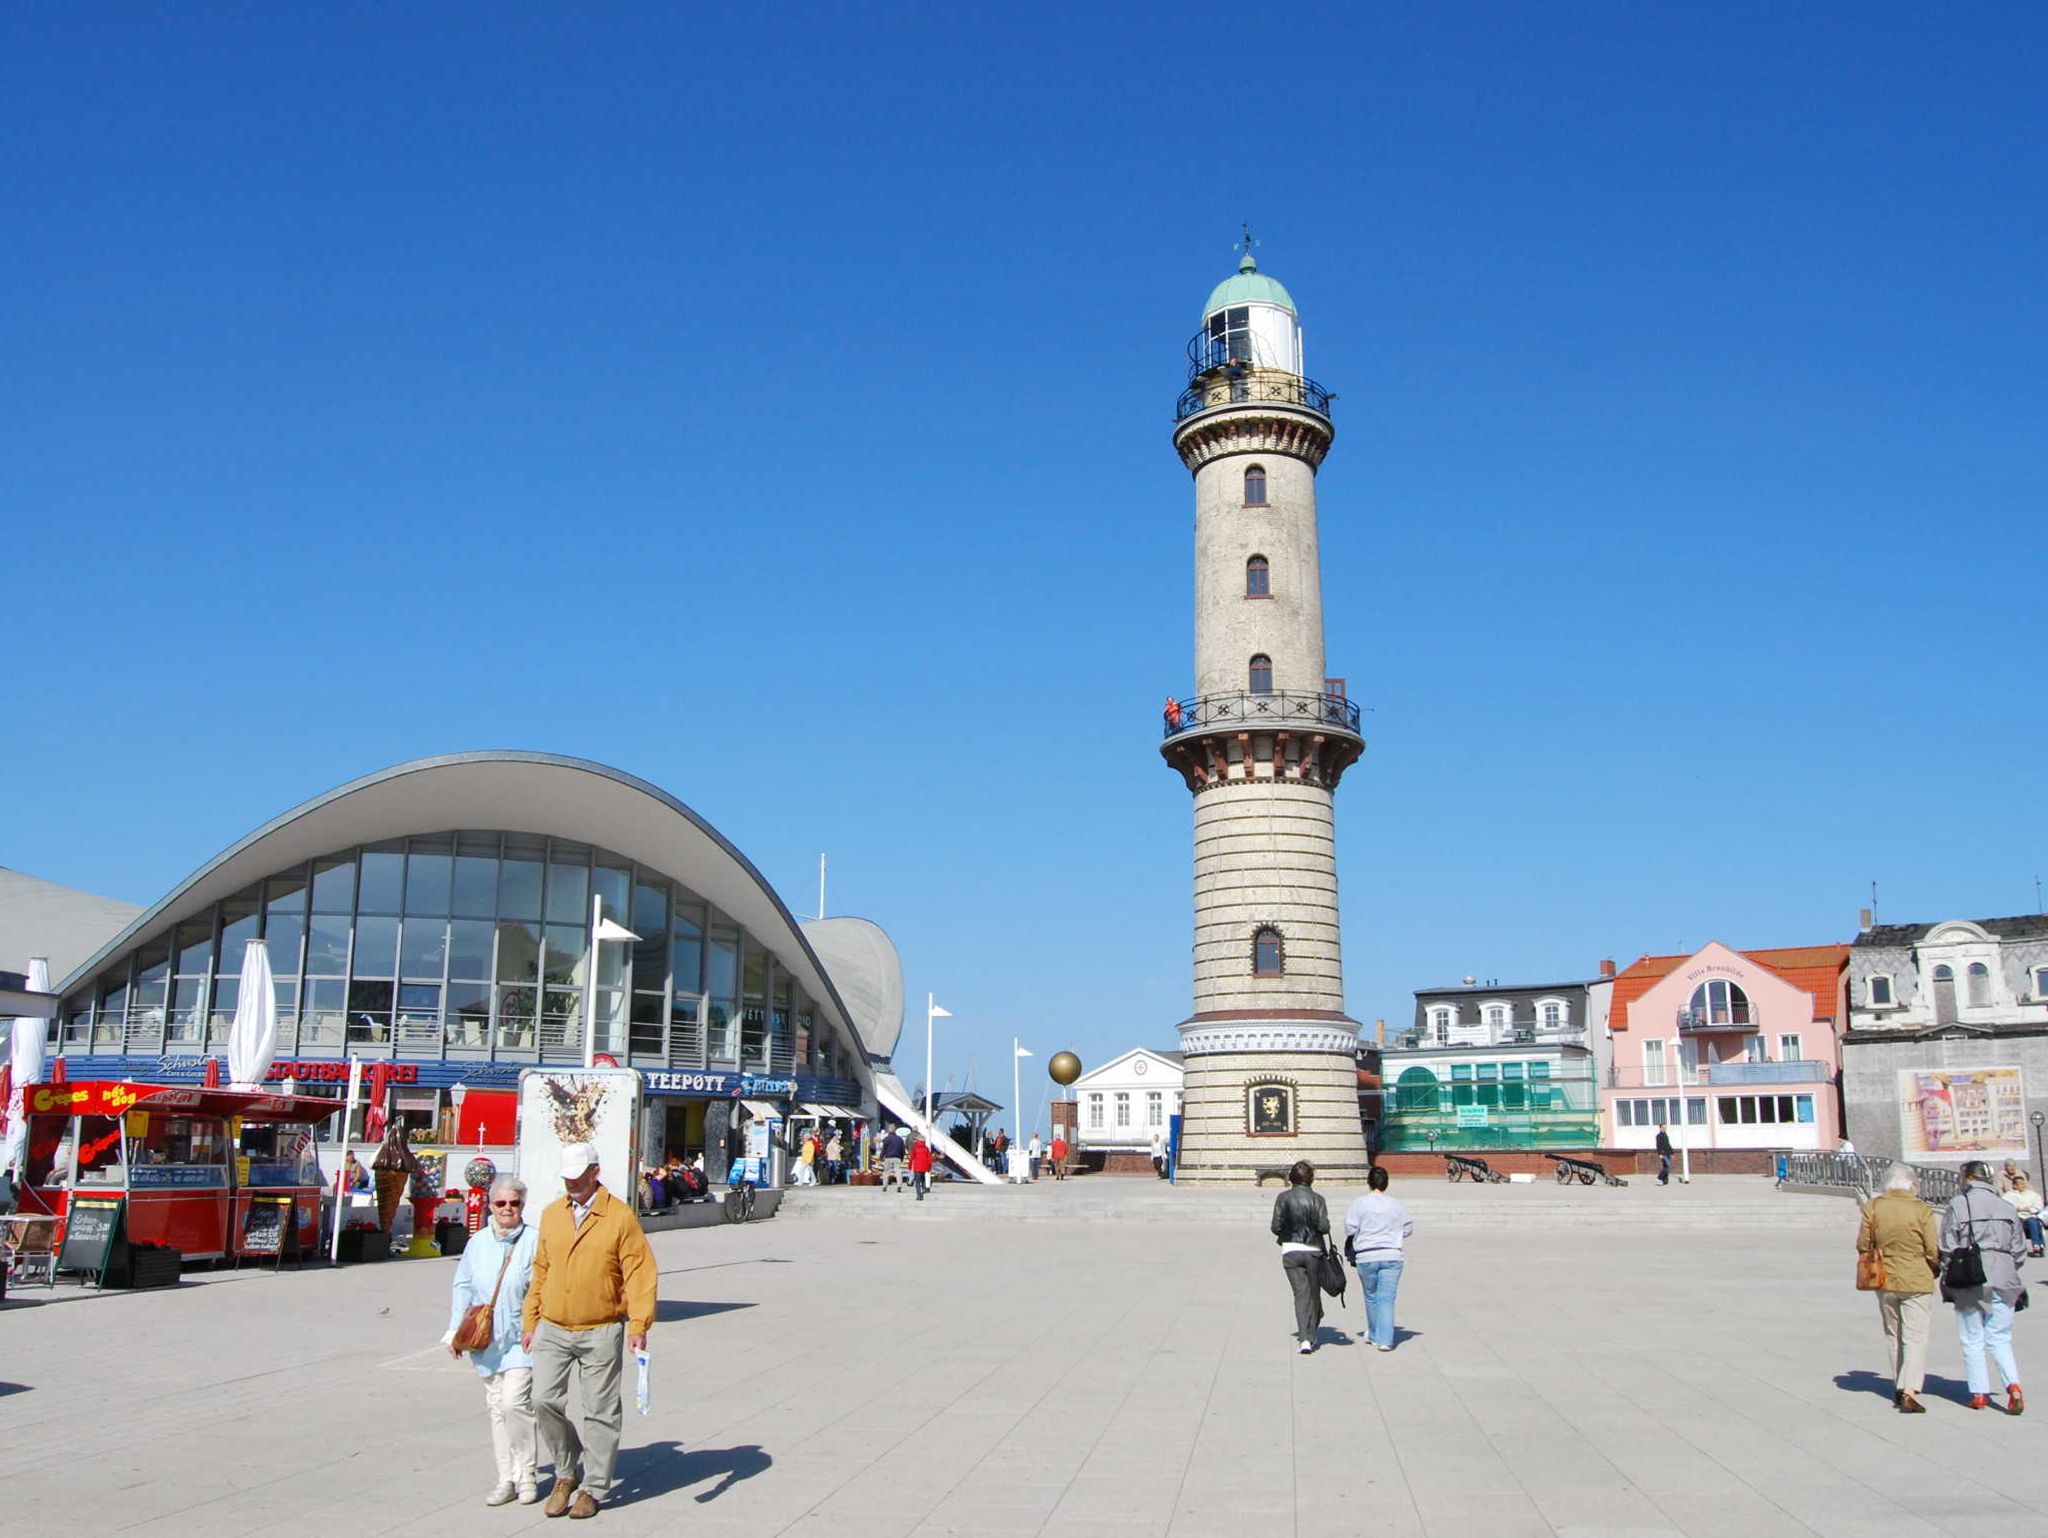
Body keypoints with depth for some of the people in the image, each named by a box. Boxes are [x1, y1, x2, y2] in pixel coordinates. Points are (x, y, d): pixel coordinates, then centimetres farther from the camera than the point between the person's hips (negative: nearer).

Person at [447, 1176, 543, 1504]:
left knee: (515, 1401, -14)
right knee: (496, 1407, 9)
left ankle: (527, 1475, 2)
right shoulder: (478, 1242, 8)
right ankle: (507, 1478, 18)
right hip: (485, 1339, 5)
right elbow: (463, 1287, 14)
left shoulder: (534, 1240, -7)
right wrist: (456, 1331, 10)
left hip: (521, 1338, -5)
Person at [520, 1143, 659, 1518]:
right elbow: (540, 1272, 15)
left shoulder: (620, 1217, -6)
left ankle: (592, 1488, 17)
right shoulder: (551, 1215, 9)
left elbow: (640, 1273, -8)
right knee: (544, 1400, -5)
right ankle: (566, 1473, 17)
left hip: (600, 1332, -4)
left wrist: (639, 1326, -16)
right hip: (552, 1329, 4)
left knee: (600, 1412, 3)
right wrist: (530, 1324, 13)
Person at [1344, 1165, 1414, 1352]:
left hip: (1367, 1257, -1)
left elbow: (1350, 1228, -6)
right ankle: (1384, 1339, -9)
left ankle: (1374, 1335, 30)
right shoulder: (1396, 1205, 4)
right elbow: (1408, 1228, 10)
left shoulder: (1360, 1203, -4)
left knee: (1371, 1297, 16)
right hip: (1392, 1256, 1)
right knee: (1387, 1299, 0)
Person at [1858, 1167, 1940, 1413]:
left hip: (1884, 1282, 3)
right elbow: (1933, 1251, -9)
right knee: (1915, 1337, -1)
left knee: (1893, 1336, 17)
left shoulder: (1873, 1208, -2)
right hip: (1917, 1282, -3)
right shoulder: (1922, 1211, -11)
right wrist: (1934, 1272, 11)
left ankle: (1899, 1387, 23)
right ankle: (1910, 1390, -13)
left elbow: (1863, 1245, 1)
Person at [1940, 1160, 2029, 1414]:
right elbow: (2019, 1248, 11)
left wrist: (1946, 1281, 3)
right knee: (1999, 1338, 10)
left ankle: (1979, 1393, 8)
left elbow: (1948, 1248, -6)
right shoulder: (2006, 1207, 8)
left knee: (1973, 1340, 7)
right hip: (2003, 1278, 3)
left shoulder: (1958, 1205, -4)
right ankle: (2013, 1385, -9)